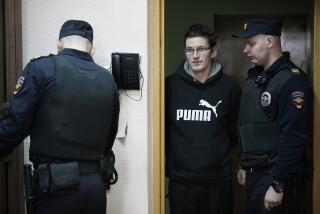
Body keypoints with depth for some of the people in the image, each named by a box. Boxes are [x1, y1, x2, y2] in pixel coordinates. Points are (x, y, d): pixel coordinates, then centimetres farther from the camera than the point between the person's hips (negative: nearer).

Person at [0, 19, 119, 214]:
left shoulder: (41, 69, -6)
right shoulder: (107, 79, 6)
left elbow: (16, 123, -10)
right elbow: (110, 136, 11)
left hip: (57, 184, -4)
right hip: (96, 182, 4)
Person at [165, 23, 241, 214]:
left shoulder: (229, 87, -2)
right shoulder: (170, 85, -2)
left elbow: (236, 130, 9)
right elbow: (162, 127, 7)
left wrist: (220, 153, 5)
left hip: (218, 179, 0)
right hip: (180, 180, 0)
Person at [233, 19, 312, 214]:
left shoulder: (292, 81, -17)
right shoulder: (255, 77, 10)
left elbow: (294, 138, -22)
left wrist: (278, 185, -21)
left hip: (274, 176, -8)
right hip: (253, 174, 8)